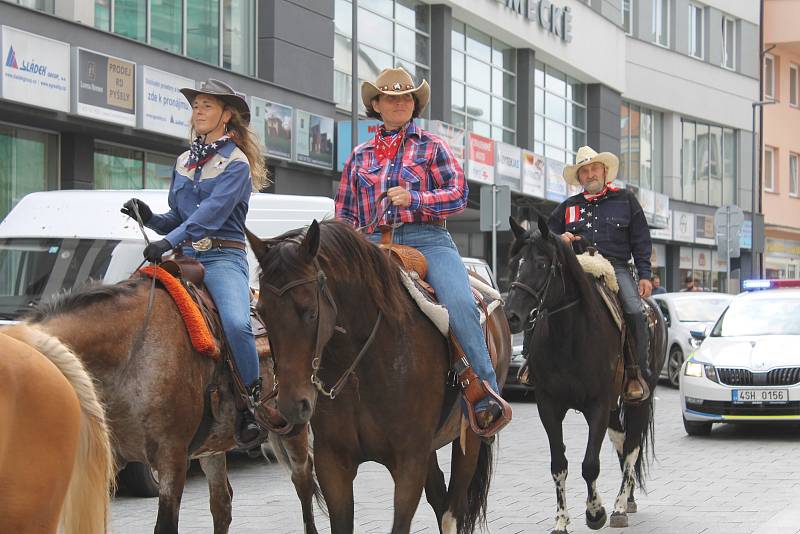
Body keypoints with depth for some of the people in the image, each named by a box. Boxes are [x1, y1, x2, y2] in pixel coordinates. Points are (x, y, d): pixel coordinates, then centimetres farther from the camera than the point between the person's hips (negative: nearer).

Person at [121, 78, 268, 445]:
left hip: (222, 257, -6)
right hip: (182, 256, 7)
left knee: (236, 324, -31)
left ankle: (253, 403, -17)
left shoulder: (235, 162, -1)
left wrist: (170, 241, -28)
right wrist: (149, 218, 2)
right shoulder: (184, 162, 20)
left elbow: (213, 212, -16)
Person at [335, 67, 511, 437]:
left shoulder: (432, 147, 16)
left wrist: (414, 199, -10)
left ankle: (486, 397, -29)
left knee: (460, 305, -29)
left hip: (427, 239, -3)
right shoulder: (360, 156, 24)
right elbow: (345, 212, 27)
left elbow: (458, 195, 5)